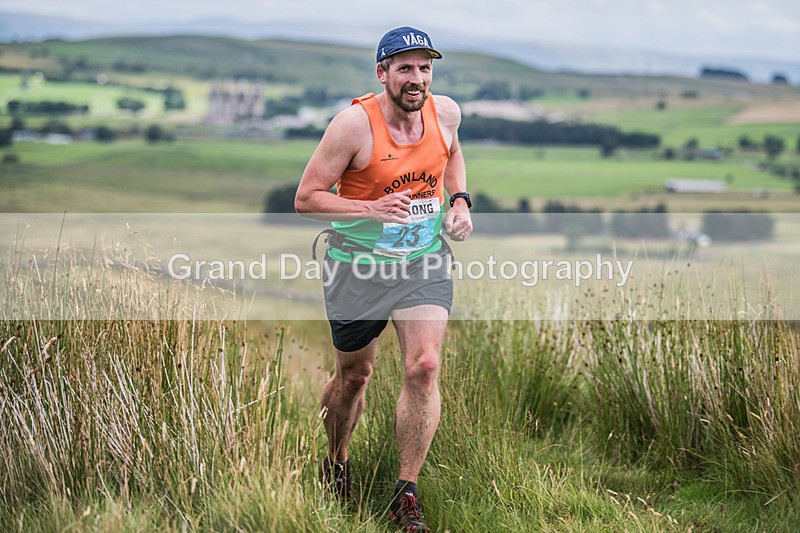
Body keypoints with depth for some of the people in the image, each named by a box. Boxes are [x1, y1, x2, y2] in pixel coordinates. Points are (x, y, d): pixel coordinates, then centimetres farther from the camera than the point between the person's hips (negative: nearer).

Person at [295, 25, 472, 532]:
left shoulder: (445, 112, -5)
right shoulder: (354, 124, -20)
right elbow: (306, 198, -16)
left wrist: (460, 200, 2)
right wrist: (372, 209, -29)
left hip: (425, 262, 3)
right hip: (358, 264, -3)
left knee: (424, 368, -13)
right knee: (354, 375, 12)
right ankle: (335, 464, 42)